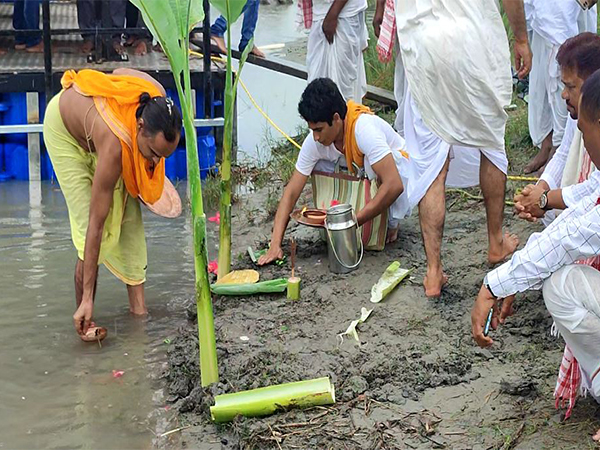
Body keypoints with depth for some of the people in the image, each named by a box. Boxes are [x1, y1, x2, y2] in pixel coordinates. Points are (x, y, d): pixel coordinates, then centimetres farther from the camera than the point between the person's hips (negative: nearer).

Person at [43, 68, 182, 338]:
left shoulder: (158, 100, -33)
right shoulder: (114, 146, -46)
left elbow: (121, 71, -7)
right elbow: (95, 226, -40)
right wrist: (86, 299, -37)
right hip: (64, 127, -6)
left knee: (129, 216, -2)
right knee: (88, 227, -16)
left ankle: (138, 308, 3)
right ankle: (83, 312, -4)